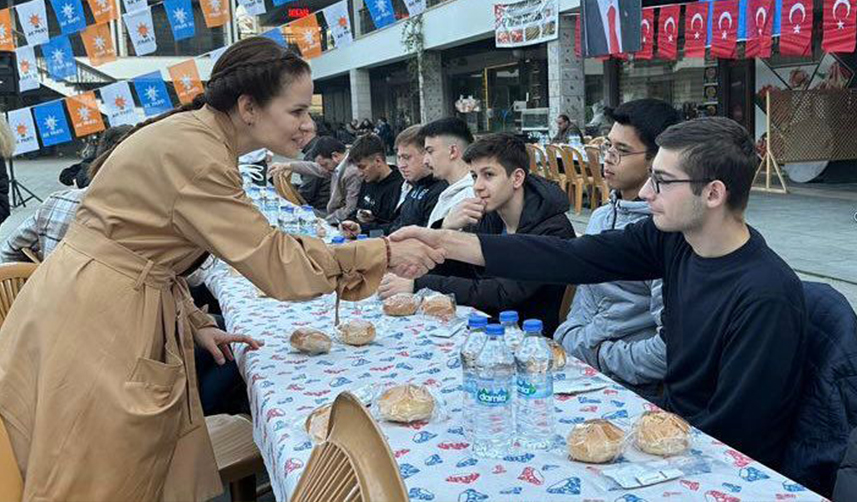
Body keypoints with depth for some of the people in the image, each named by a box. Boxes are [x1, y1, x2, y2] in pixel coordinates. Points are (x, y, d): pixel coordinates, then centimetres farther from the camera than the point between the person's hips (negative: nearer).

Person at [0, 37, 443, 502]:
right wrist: (385, 254, -17)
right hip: (88, 329, -9)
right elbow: (275, 263, -23)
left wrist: (194, 323, 7)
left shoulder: (196, 136, 8)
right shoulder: (193, 151, -22)